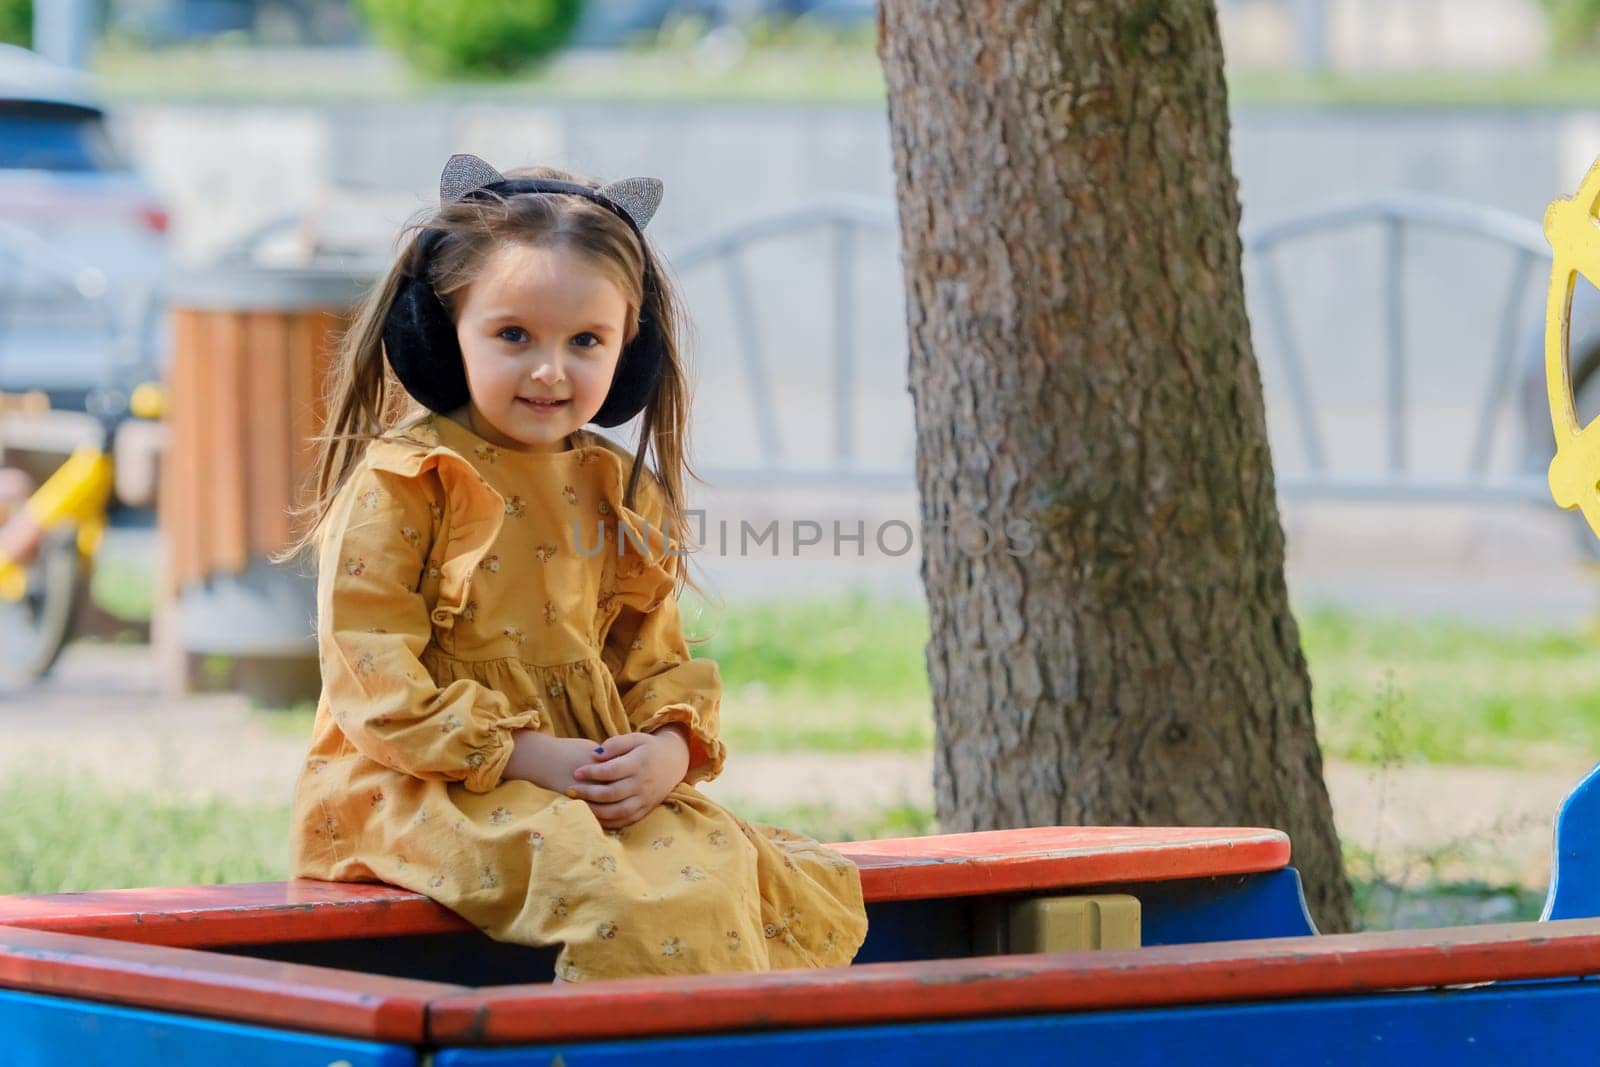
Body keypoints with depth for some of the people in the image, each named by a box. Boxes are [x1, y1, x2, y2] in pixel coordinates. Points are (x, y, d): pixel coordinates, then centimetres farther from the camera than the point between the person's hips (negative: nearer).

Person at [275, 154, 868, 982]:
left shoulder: (618, 493, 13)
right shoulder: (400, 484, -7)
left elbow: (655, 655, 17)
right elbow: (372, 676, -13)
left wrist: (669, 747, -6)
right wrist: (521, 754, -18)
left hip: (603, 780, 7)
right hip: (425, 787, -7)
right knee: (597, 882, -32)